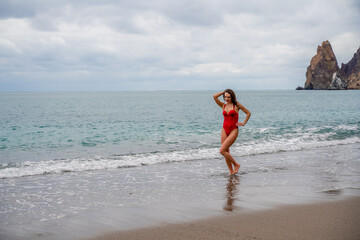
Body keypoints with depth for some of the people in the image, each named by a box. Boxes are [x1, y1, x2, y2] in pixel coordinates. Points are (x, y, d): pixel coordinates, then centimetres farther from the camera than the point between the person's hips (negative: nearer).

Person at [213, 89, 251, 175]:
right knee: (226, 152, 4)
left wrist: (243, 123, 1)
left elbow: (248, 113, 6)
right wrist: (224, 92, 7)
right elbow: (214, 96, -2)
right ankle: (231, 171, 15)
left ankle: (236, 164, 2)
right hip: (224, 130, 5)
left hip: (233, 130, -5)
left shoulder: (237, 105, -1)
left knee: (222, 150, -15)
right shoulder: (223, 105, 9)